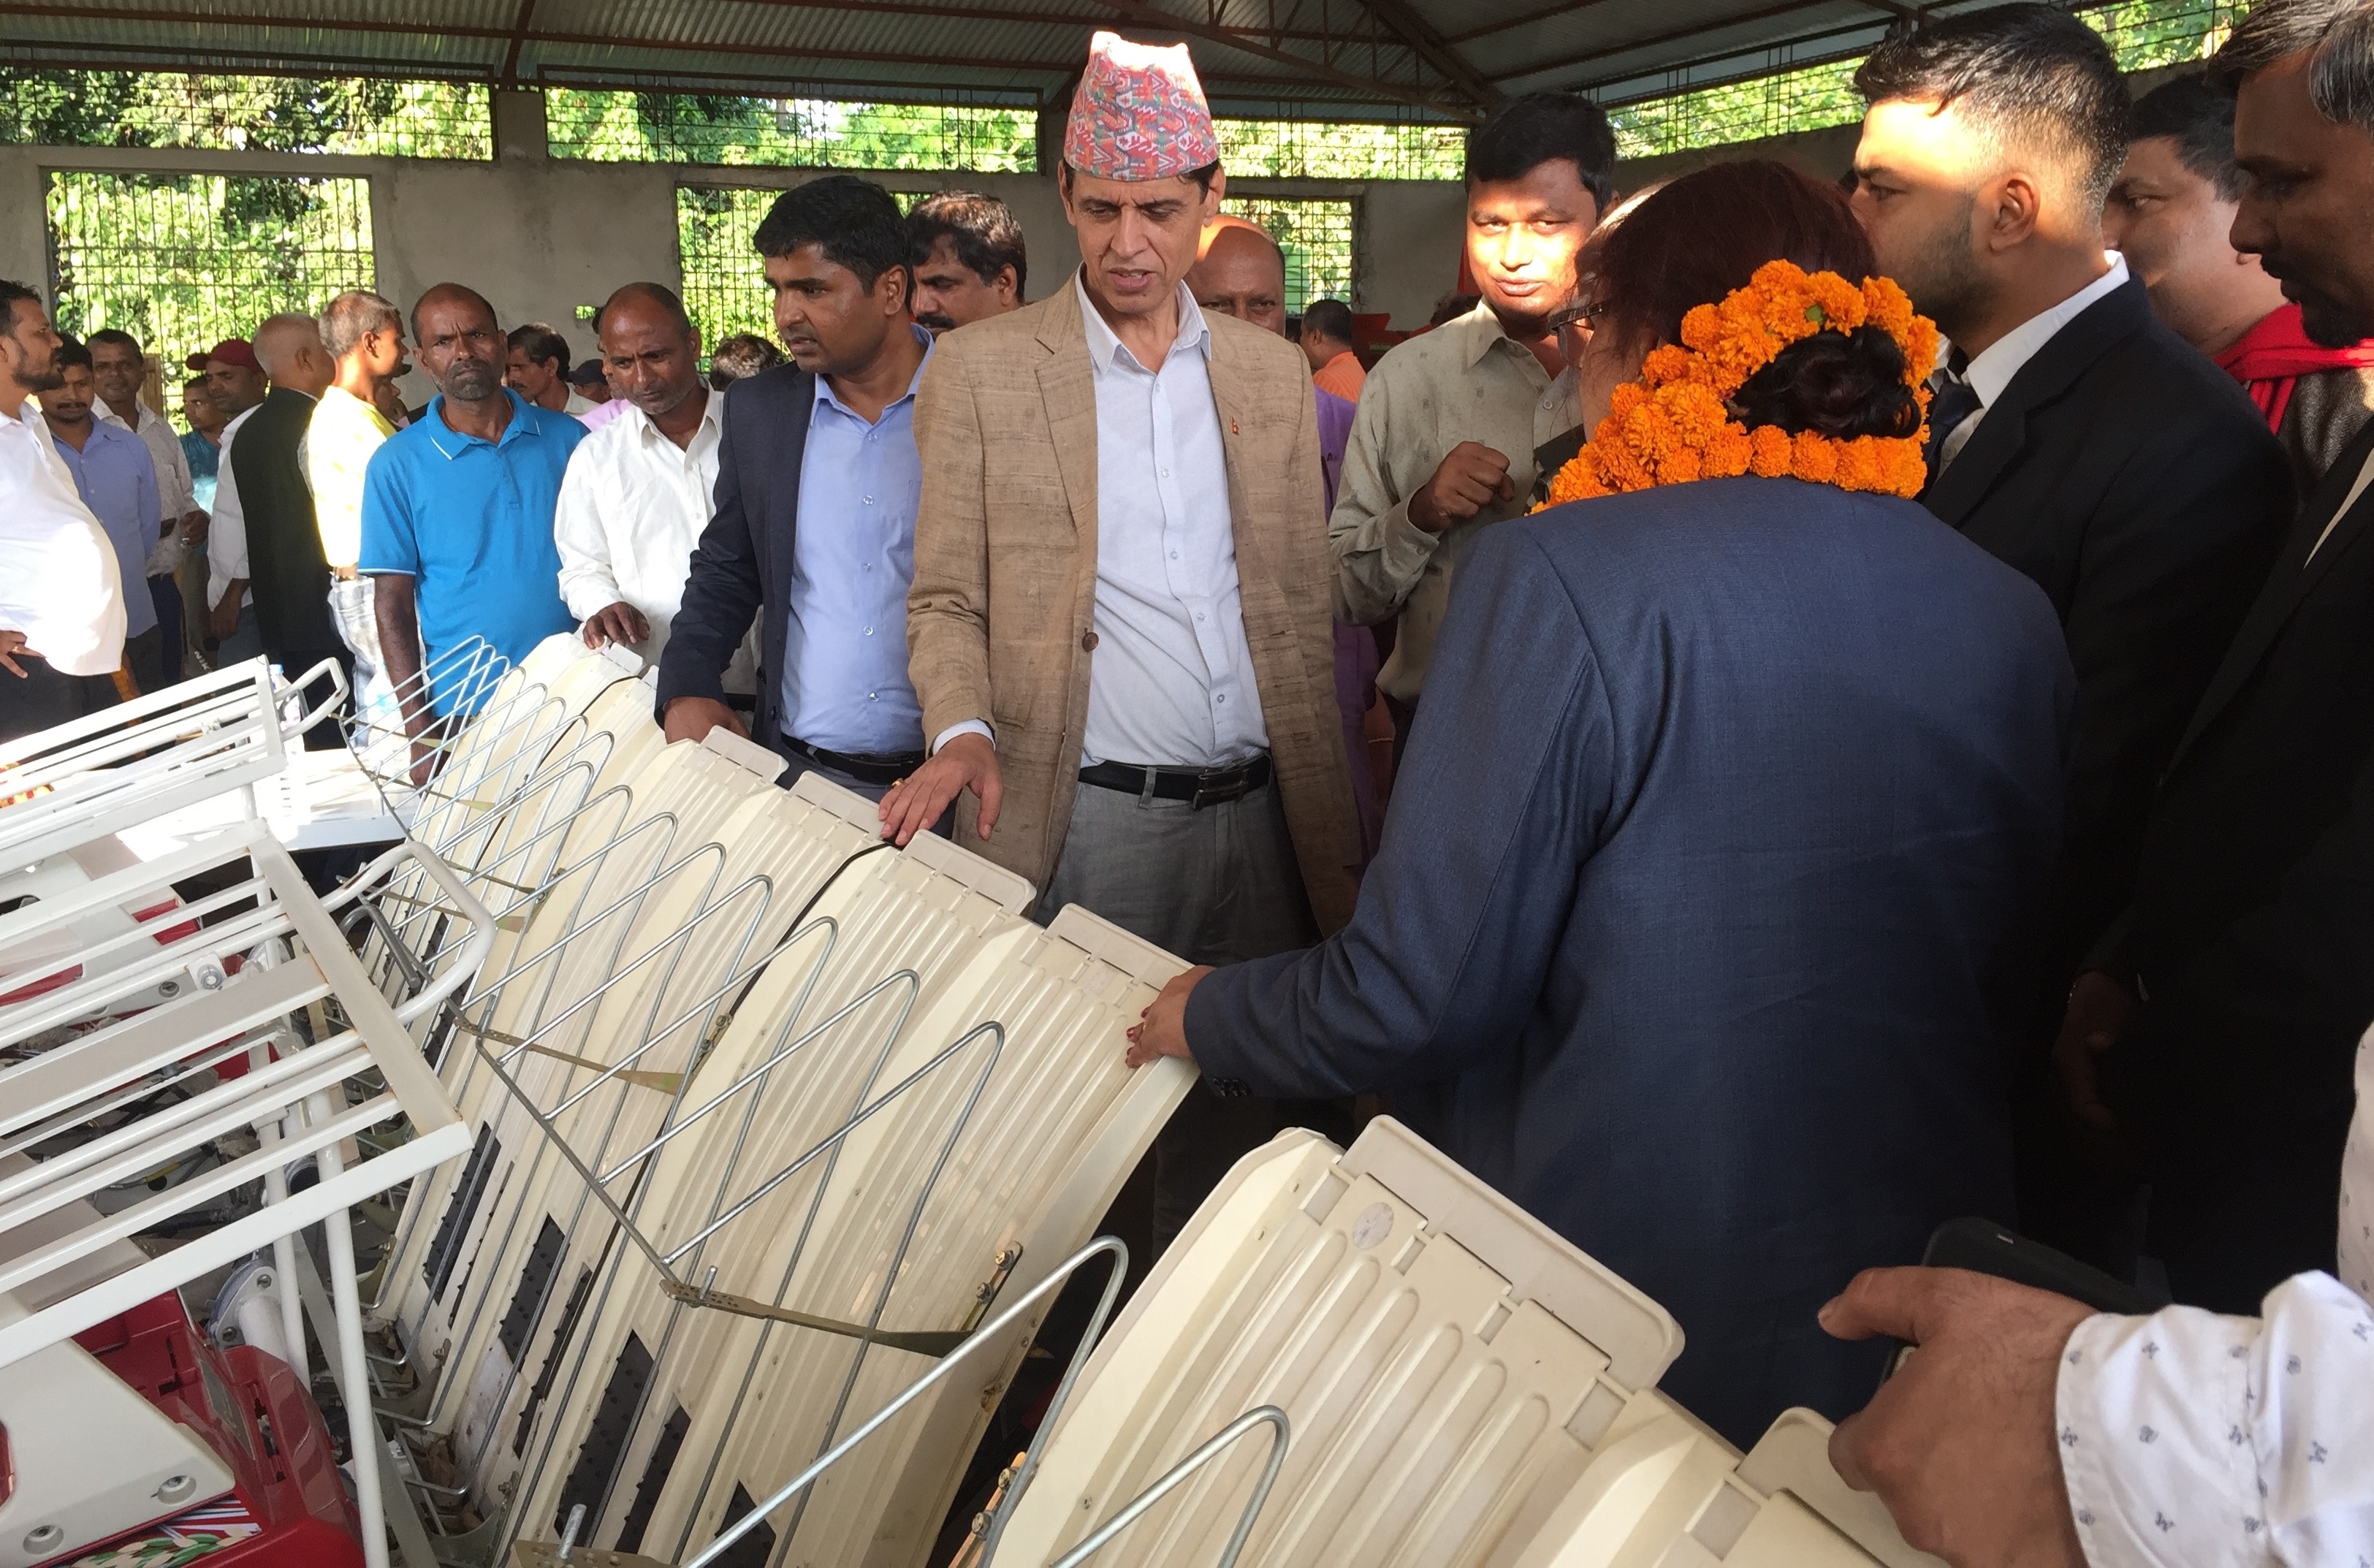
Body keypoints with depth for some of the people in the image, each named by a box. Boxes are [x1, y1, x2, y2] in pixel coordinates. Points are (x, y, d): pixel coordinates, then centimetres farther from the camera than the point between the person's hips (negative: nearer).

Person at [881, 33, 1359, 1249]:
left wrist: (1328, 820, 8)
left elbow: (1300, 608, 12)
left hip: (1257, 821, 3)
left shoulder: (1273, 374, 11)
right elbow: (947, 598, 3)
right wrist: (963, 730, -17)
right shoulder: (979, 369, 1)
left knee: (1232, 1127, 12)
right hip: (1079, 822, -3)